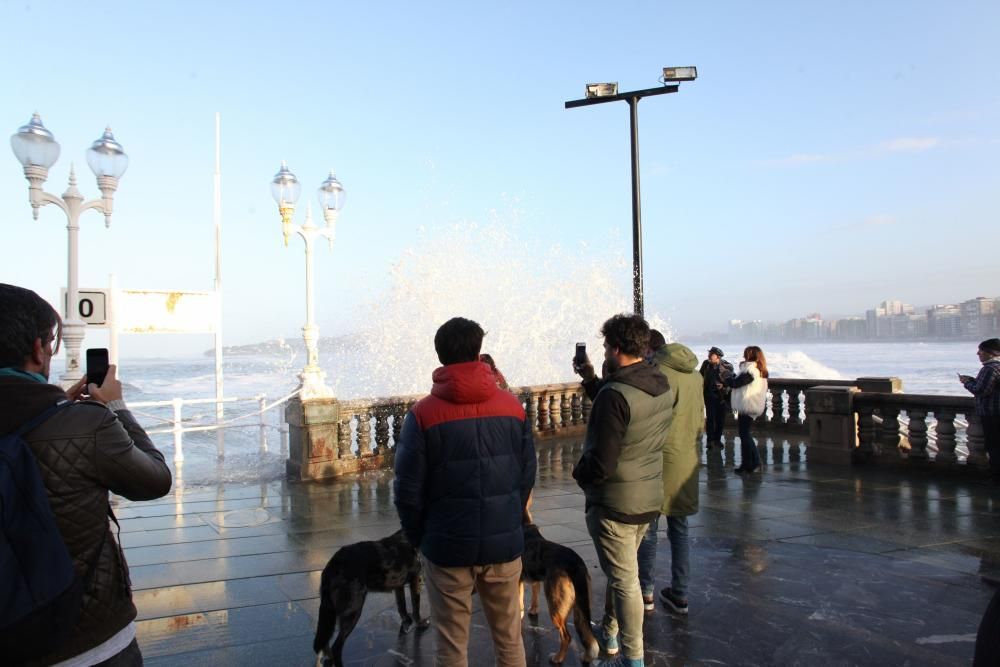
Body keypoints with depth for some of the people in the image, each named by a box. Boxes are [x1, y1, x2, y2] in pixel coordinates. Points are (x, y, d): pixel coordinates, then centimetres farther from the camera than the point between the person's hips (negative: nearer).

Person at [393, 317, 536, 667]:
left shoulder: (423, 414, -11)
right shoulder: (512, 406, -3)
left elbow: (408, 490, -9)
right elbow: (527, 475, 2)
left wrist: (419, 537, 6)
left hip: (447, 548, -2)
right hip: (504, 545, 3)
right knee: (510, 639, 19)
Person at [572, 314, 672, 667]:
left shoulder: (615, 395, -27)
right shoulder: (663, 386, -1)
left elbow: (601, 463, -25)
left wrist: (579, 475, -6)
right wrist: (593, 382, 12)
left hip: (614, 503, -8)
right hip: (649, 497, 8)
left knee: (624, 580, 6)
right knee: (620, 571, 24)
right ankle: (610, 635, 41)